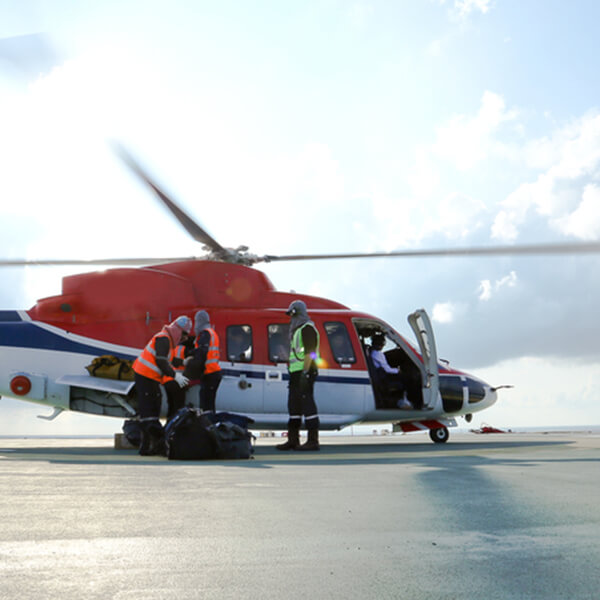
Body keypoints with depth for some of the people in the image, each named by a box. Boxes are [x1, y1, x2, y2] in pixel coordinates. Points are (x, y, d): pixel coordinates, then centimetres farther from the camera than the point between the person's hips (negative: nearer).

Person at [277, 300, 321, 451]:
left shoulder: (307, 328, -9)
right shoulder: (298, 330, 22)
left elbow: (310, 352, -18)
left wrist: (305, 373, -24)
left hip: (305, 372, -10)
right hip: (296, 373, 10)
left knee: (308, 404, -9)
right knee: (293, 405, 10)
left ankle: (313, 441, -8)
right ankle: (292, 440, 15)